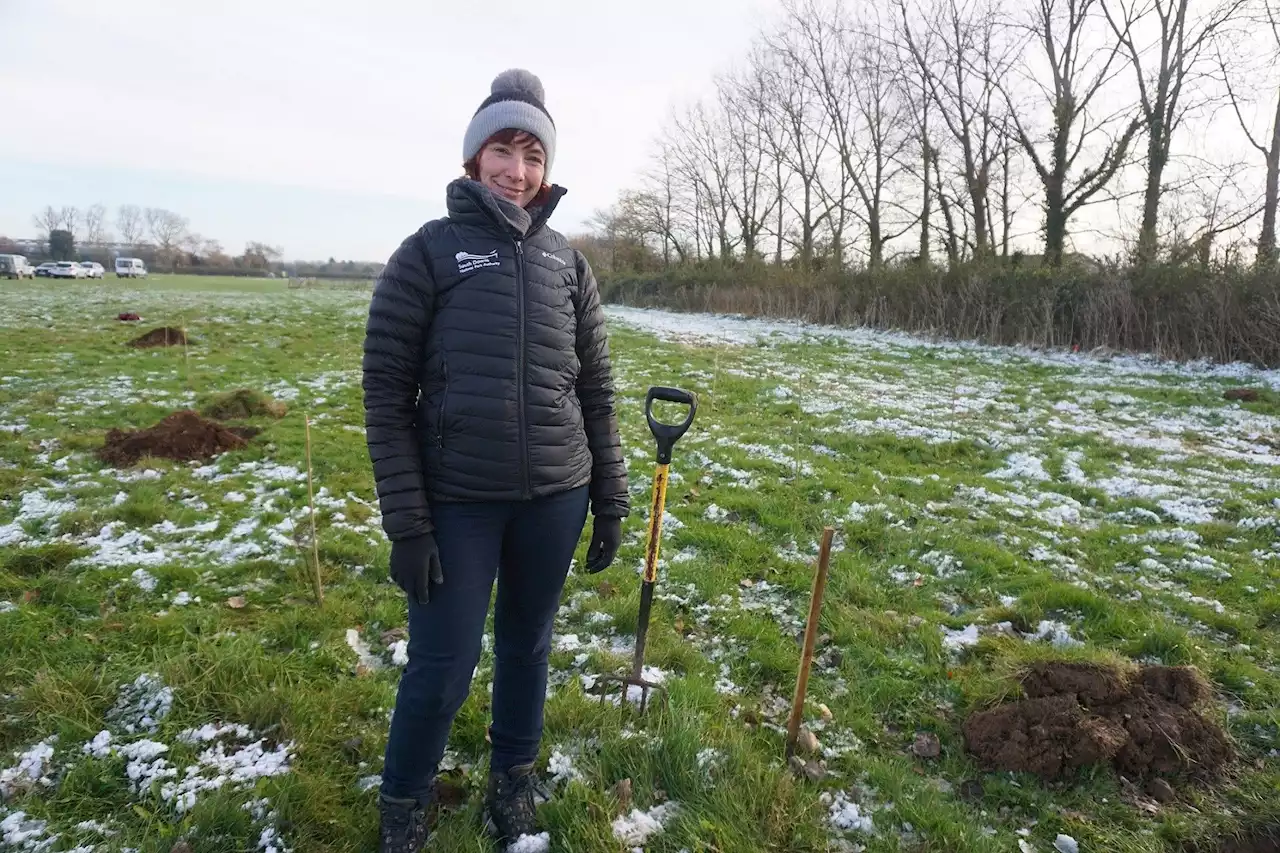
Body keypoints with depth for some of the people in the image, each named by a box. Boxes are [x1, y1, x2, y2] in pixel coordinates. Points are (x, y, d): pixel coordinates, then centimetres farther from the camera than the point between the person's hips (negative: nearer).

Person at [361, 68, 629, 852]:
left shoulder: (567, 261, 6)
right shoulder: (430, 251, -3)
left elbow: (596, 390, 8)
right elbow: (387, 391, -6)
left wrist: (611, 501, 6)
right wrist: (406, 521, -11)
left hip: (554, 497, 3)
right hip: (457, 499, -3)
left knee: (528, 645, 17)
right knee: (443, 666, 4)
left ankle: (514, 777, 41)